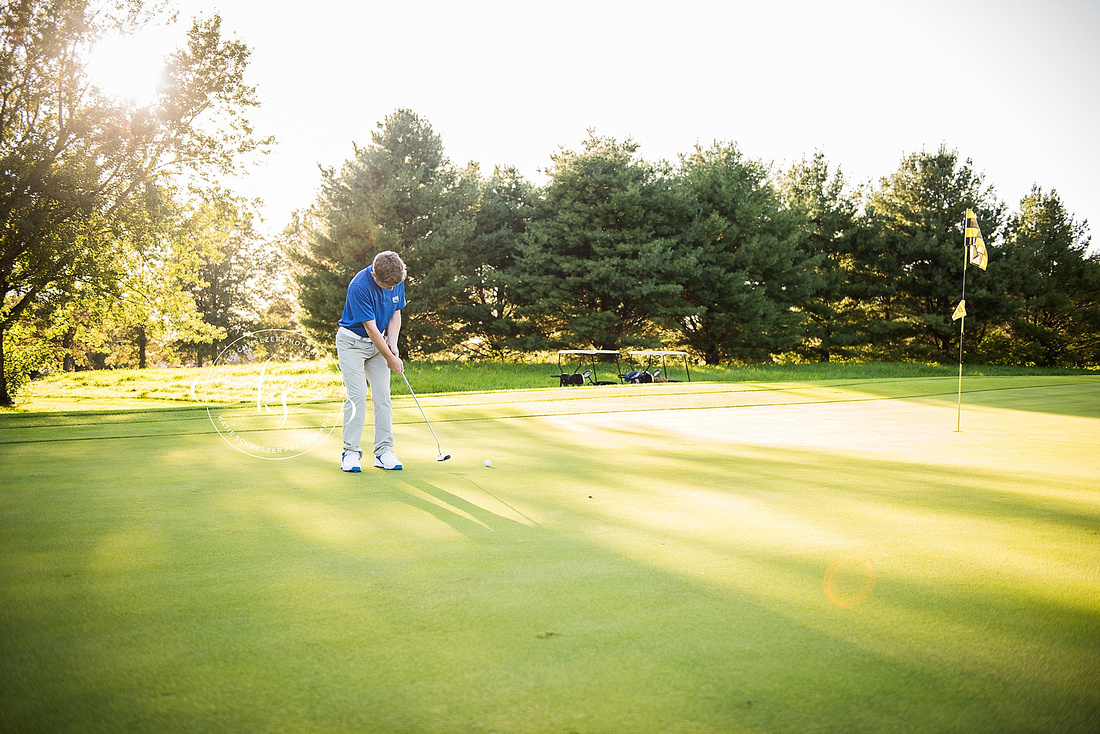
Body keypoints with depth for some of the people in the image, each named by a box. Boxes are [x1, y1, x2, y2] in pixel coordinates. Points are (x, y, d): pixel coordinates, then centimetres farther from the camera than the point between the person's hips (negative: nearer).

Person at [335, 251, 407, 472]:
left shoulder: (397, 280, -8)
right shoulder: (359, 286, -28)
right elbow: (371, 328, -23)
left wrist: (393, 345, -7)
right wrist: (389, 358, -16)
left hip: (378, 341, 6)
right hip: (353, 341, -5)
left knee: (383, 396, -1)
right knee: (357, 397, -12)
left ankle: (383, 451, 2)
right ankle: (351, 452, -5)